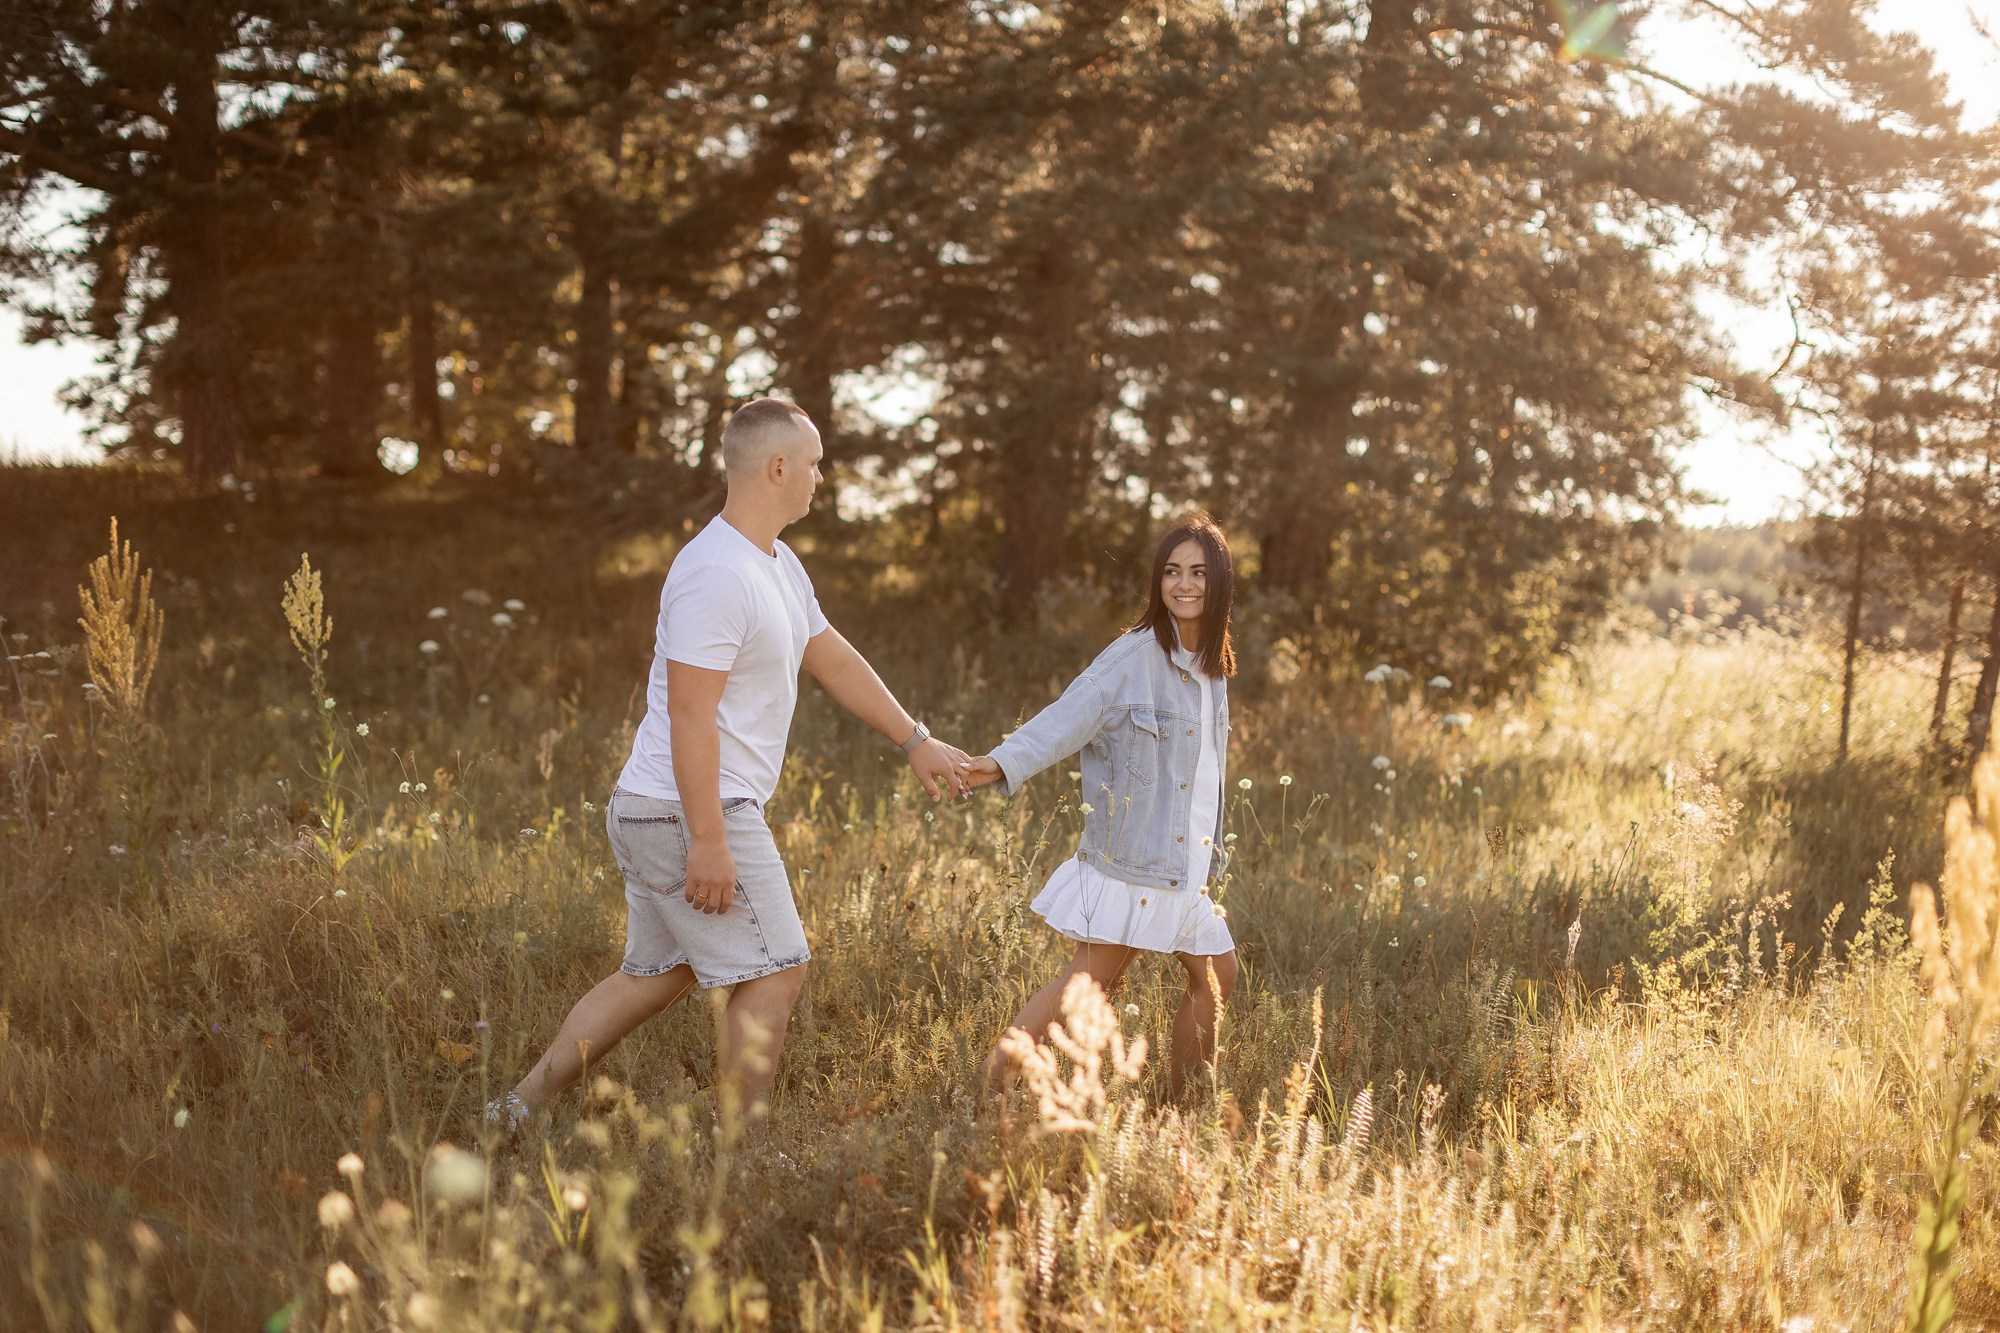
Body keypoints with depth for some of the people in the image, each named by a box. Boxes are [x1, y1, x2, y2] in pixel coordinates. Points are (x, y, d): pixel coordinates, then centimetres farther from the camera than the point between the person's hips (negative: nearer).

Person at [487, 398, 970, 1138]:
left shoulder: (778, 564, 14)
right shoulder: (717, 575, -20)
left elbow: (835, 660, 24)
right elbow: (689, 713, -23)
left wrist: (916, 741, 27)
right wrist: (708, 841, -24)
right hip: (690, 814, -10)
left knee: (654, 974, 17)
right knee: (775, 973, -2)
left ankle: (519, 1108, 19)